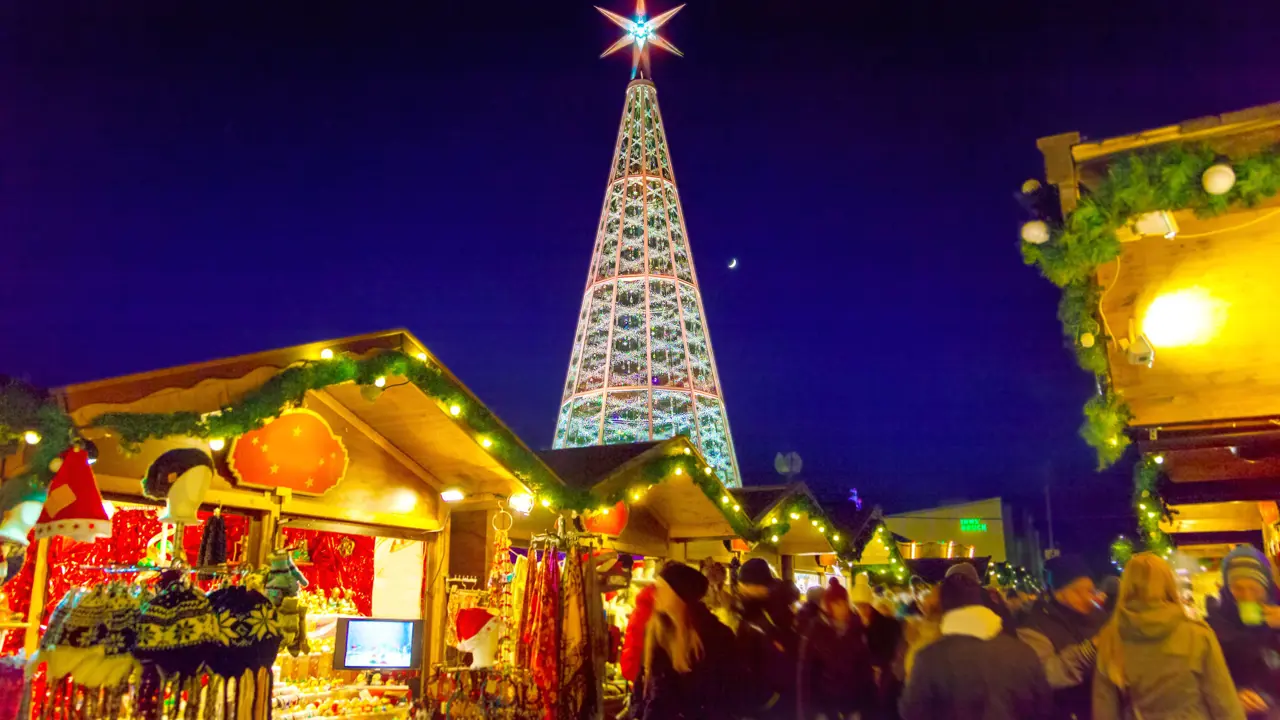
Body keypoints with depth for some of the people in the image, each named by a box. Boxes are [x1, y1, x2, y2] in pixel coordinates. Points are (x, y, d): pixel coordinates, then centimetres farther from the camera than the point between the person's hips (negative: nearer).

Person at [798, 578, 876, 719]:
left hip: (853, 699, 3)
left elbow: (865, 664, 2)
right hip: (824, 700, -2)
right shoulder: (816, 631, -9)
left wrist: (869, 698, 0)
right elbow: (806, 670, -9)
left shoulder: (856, 627, -1)